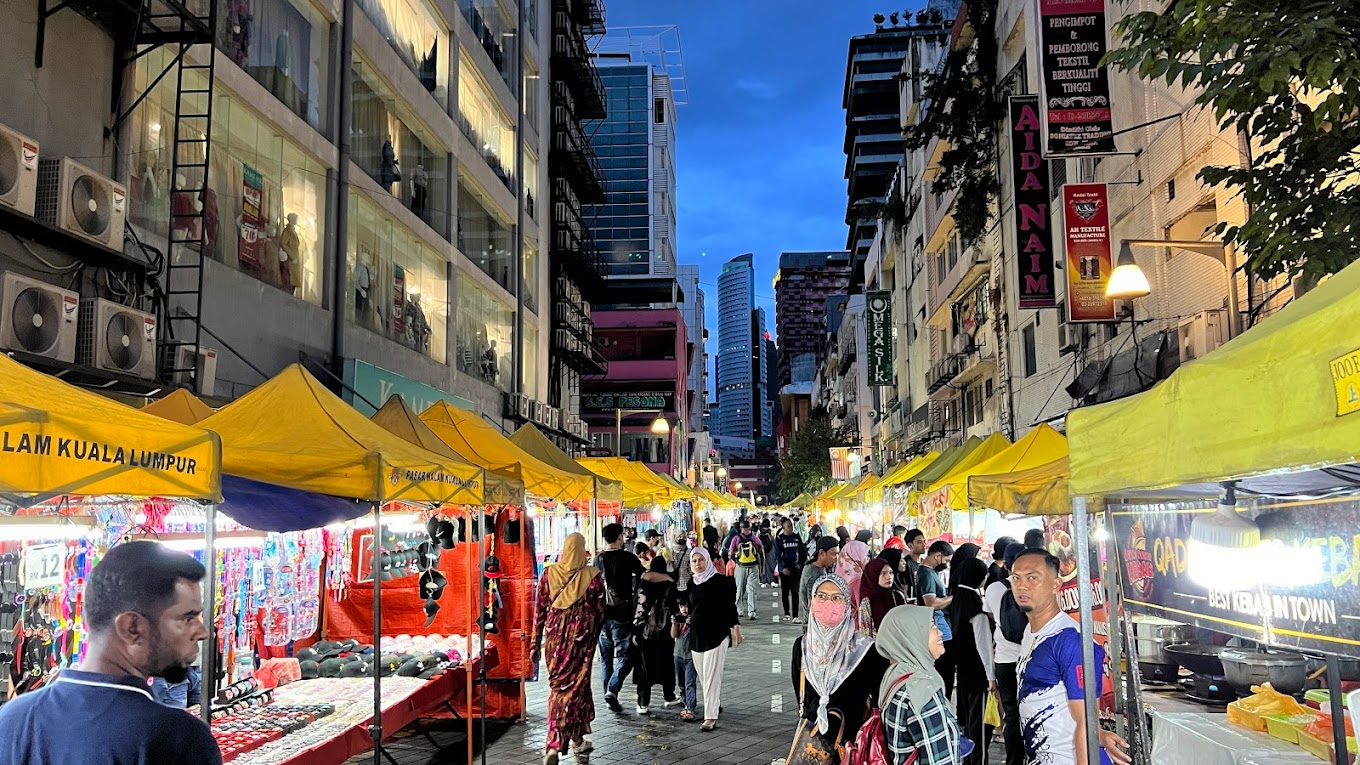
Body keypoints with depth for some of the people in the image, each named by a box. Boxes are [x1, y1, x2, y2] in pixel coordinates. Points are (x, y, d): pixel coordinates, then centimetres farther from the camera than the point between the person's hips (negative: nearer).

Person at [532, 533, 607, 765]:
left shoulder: (549, 573, -3)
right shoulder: (592, 576, -8)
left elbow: (539, 610, -1)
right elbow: (600, 613, -2)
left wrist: (536, 643, 7)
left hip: (555, 637, 2)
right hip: (581, 639, -2)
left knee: (559, 686, 16)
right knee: (573, 687, 6)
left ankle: (577, 740, 23)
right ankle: (554, 745, 3)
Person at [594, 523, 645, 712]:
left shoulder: (598, 559, 8)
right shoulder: (627, 557, -8)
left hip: (601, 614, 5)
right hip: (621, 615, -5)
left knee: (605, 658, 13)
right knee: (624, 656, 0)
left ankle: (609, 696, 15)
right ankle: (612, 690, -17)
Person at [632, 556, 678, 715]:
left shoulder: (644, 580, -3)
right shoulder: (670, 582, 0)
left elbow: (639, 606, -7)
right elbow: (673, 606, 2)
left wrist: (636, 630, -3)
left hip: (646, 629, -1)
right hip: (665, 628, 1)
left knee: (645, 664, 3)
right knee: (666, 662, 16)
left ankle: (643, 703, 0)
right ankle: (669, 698, 24)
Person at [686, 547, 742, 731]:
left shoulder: (720, 581, -6)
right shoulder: (692, 584, 9)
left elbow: (730, 605, -5)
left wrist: (735, 627, -8)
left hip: (717, 634, -5)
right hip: (696, 635, 6)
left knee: (712, 676, -8)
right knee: (702, 675, 8)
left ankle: (711, 717, -7)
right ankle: (715, 705, 28)